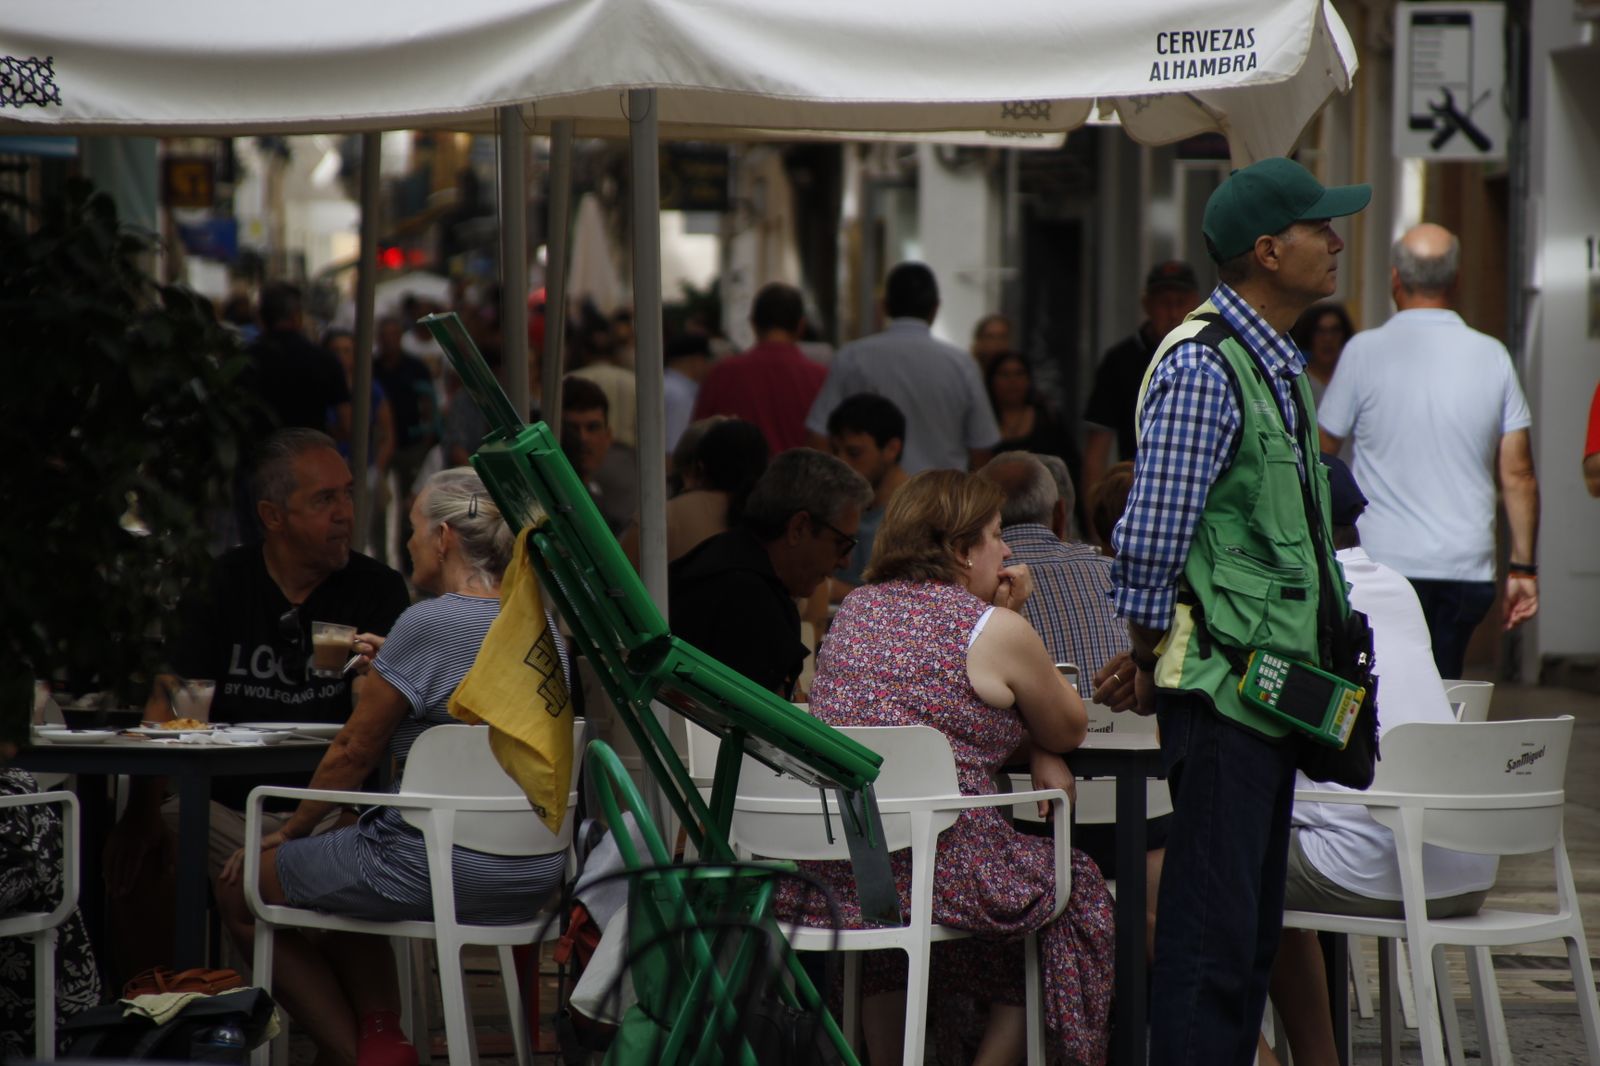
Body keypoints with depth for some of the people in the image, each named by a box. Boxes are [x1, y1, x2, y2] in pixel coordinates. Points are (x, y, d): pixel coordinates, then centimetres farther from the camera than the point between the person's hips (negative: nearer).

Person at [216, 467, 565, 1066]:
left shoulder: (427, 624, -16)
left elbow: (354, 752, -8)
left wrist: (288, 833, 6)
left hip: (439, 869, -9)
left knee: (239, 889, 11)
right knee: (346, 860, 34)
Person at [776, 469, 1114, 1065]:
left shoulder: (856, 608, 14)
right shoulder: (996, 630, -6)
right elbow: (1068, 730, 10)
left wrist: (1036, 754, 13)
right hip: (938, 871, -6)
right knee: (1073, 891, 18)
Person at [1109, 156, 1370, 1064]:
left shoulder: (1282, 364, 16)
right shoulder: (1203, 367, -16)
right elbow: (1151, 537, -17)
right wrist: (1154, 656, -8)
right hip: (1222, 679, -10)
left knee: (1255, 922, 13)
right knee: (1216, 922, -9)